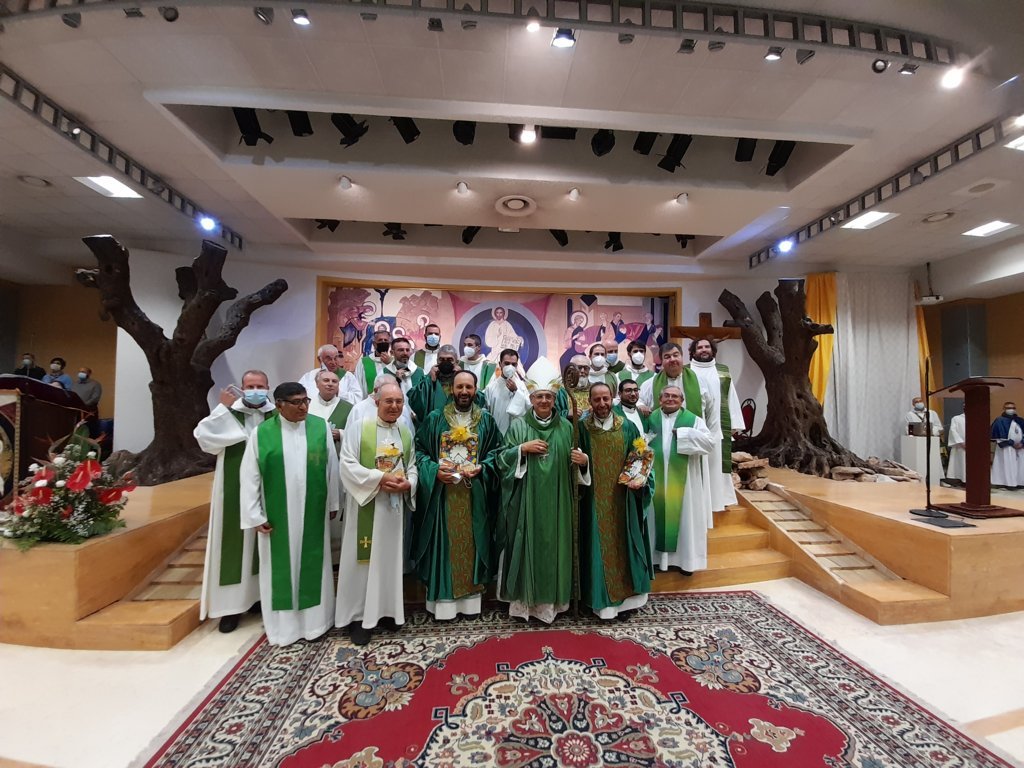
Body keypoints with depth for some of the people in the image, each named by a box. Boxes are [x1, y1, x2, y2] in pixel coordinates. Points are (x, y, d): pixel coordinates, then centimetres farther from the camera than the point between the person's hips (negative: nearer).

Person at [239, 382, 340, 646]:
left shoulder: (321, 427, -4)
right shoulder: (261, 433, -8)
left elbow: (332, 467, 1)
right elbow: (250, 477, -4)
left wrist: (333, 503, 5)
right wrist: (255, 515, -5)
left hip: (313, 513, 1)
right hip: (277, 515, -1)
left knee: (313, 564, 13)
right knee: (280, 567, 12)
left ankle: (314, 620, 30)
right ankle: (282, 626, 30)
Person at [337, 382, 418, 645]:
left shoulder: (406, 432, 8)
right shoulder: (358, 428, -7)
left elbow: (412, 466, 9)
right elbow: (347, 466, -13)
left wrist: (408, 483, -12)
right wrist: (380, 478, -21)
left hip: (394, 504, 5)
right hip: (365, 504, -4)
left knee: (391, 557, 13)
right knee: (363, 558, 4)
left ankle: (388, 609, 28)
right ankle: (359, 615, 18)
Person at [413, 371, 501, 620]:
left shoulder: (487, 421, 5)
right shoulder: (435, 419, 3)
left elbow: (497, 451, 3)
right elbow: (419, 450, 2)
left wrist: (481, 469, -13)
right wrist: (435, 470, -13)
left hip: (474, 494, 1)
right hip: (441, 493, 0)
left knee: (471, 543, 8)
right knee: (443, 544, 5)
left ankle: (471, 599, 22)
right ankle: (442, 600, 18)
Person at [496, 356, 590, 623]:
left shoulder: (566, 427, 6)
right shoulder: (518, 425, 0)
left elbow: (575, 466, 12)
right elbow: (502, 459, -2)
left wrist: (583, 460, -9)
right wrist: (523, 448, -17)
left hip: (556, 500, 2)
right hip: (525, 500, -2)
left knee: (553, 544, 8)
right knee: (526, 545, 4)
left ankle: (550, 599, 25)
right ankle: (523, 599, 20)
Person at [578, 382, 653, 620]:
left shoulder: (627, 428, 2)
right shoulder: (582, 428, -3)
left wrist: (641, 478, -11)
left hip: (622, 500, 2)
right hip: (594, 501, -1)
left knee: (623, 545, 10)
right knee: (598, 546, 5)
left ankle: (625, 597, 26)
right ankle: (602, 599, 20)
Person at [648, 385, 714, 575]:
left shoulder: (693, 420, 0)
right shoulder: (650, 418, 6)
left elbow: (709, 442, -12)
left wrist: (683, 434, -16)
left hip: (683, 479, -1)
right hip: (657, 479, 2)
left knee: (685, 516, 8)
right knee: (658, 514, 9)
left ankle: (686, 559, 23)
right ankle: (659, 557, 23)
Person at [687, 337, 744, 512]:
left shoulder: (723, 371, 12)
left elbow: (732, 398, 10)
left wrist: (734, 424, 5)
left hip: (719, 425, 2)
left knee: (718, 461, 7)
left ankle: (720, 497, 19)